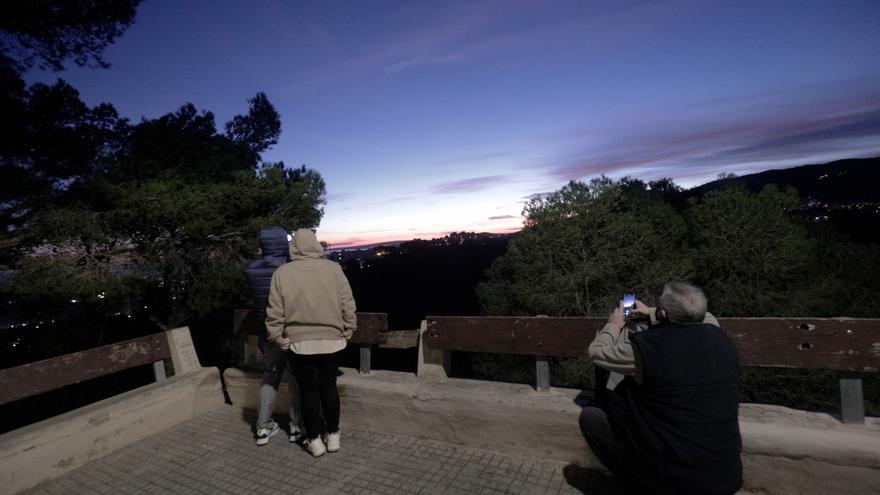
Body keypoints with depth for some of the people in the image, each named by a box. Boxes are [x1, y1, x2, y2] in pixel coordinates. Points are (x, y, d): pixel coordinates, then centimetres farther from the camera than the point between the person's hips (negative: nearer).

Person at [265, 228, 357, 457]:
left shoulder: (282, 273, -5)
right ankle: (333, 436, 25)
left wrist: (278, 338, 7)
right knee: (329, 386, 15)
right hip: (331, 340, 1)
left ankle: (315, 440, 22)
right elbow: (348, 305, -3)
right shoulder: (333, 268, -4)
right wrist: (347, 331, 8)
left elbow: (274, 313, -4)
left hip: (299, 343, -1)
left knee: (308, 390, 11)